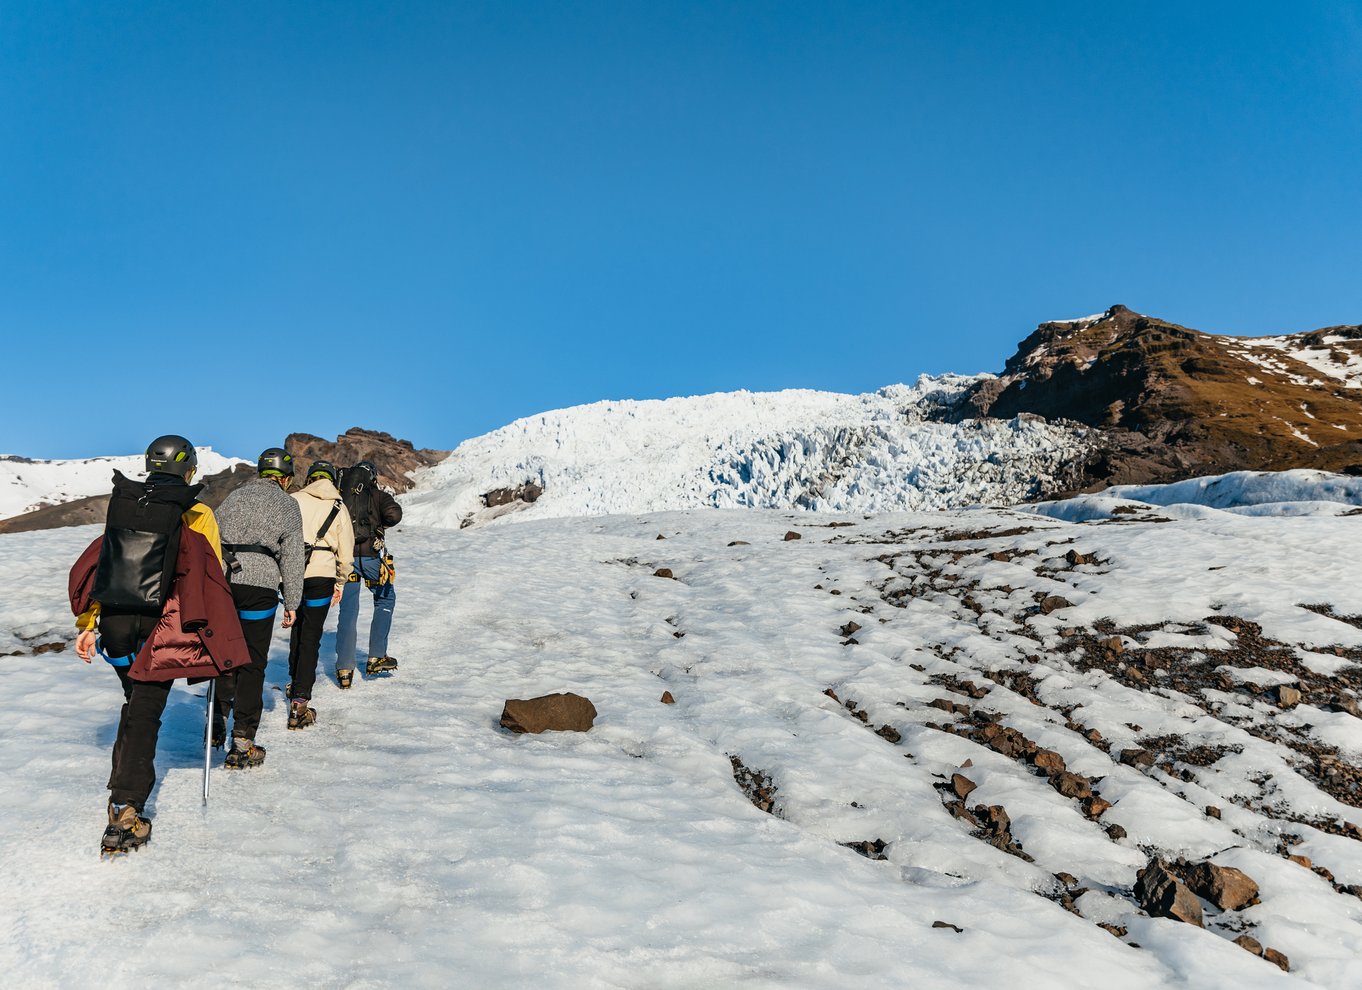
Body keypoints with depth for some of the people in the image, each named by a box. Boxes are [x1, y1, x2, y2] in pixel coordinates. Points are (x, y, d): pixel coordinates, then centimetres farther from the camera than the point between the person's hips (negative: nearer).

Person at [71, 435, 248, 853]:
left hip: (115, 624, 5)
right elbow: (209, 577, -5)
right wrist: (212, 640, 4)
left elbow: (92, 565, 8)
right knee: (144, 713, 0)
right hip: (160, 628, -5)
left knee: (137, 700, 25)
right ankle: (125, 811, -7)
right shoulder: (195, 515, -4)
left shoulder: (122, 506, 9)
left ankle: (124, 789, 33)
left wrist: (87, 625, 12)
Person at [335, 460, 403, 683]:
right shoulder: (378, 495, 5)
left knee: (348, 611, 8)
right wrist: (380, 525, 6)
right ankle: (376, 657, 13)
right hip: (370, 555, -3)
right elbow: (394, 514, -13)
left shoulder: (338, 497, 13)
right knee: (385, 600, 18)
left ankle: (344, 669, 4)